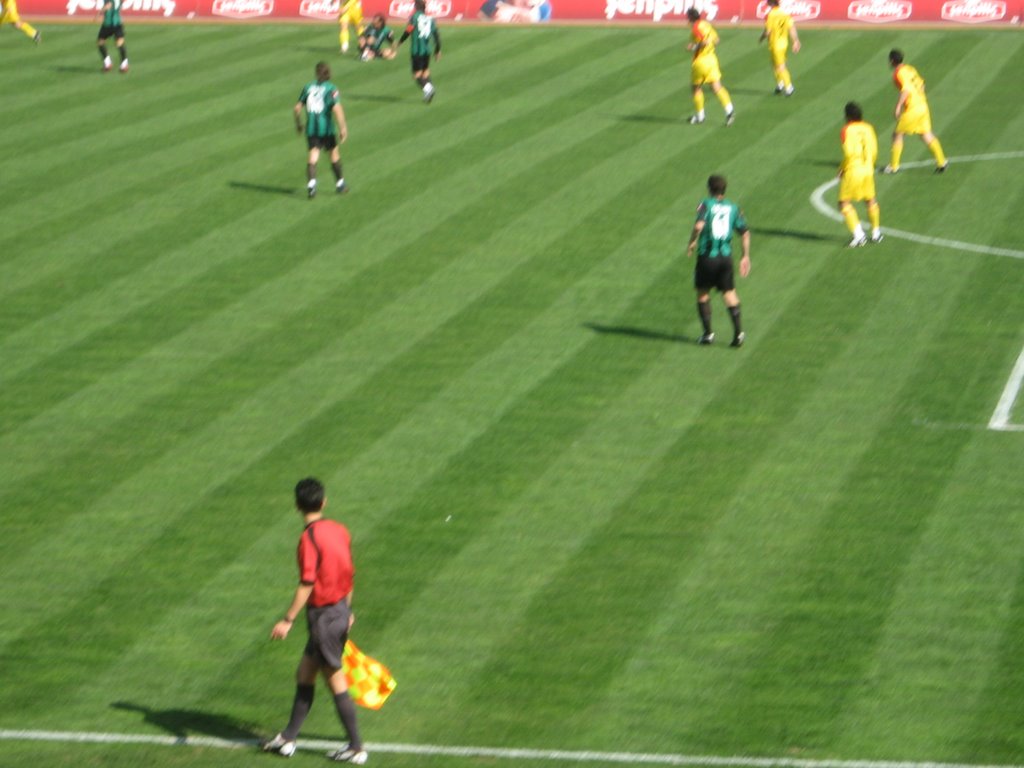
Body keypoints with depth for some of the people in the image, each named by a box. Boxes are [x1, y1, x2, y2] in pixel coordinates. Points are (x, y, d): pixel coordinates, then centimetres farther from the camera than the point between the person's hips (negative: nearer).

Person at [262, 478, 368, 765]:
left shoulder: (309, 538, -20)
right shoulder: (339, 530, 3)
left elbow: (307, 584, -22)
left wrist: (288, 620, -19)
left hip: (323, 615, -8)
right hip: (340, 609, 8)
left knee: (335, 682, 2)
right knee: (305, 674, 17)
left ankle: (356, 748, 8)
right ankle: (288, 738, 25)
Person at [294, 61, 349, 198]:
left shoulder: (308, 87, 6)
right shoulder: (331, 88, -6)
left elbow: (298, 107, 9)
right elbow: (337, 108, -18)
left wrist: (298, 123, 23)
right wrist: (343, 128, -17)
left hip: (311, 128, 2)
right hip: (326, 128, -2)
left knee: (313, 156, -2)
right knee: (334, 154, 16)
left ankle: (311, 183, -25)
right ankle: (340, 184, 27)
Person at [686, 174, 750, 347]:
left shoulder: (706, 204, -7)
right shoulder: (733, 207, 6)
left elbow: (699, 225, -24)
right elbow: (745, 233, 8)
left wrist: (692, 242, -9)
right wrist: (745, 256, 17)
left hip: (707, 256, -3)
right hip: (726, 256, 3)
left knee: (703, 292, 14)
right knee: (729, 292, 13)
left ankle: (708, 333, 12)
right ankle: (738, 331, 0)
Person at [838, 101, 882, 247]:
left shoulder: (847, 130, -10)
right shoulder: (868, 128, 5)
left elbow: (848, 152, -19)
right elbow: (874, 151, 7)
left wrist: (842, 168, -6)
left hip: (852, 171, -6)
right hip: (867, 169, 6)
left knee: (844, 203, 0)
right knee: (871, 200, 23)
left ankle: (858, 234, -12)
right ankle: (876, 232, 32)